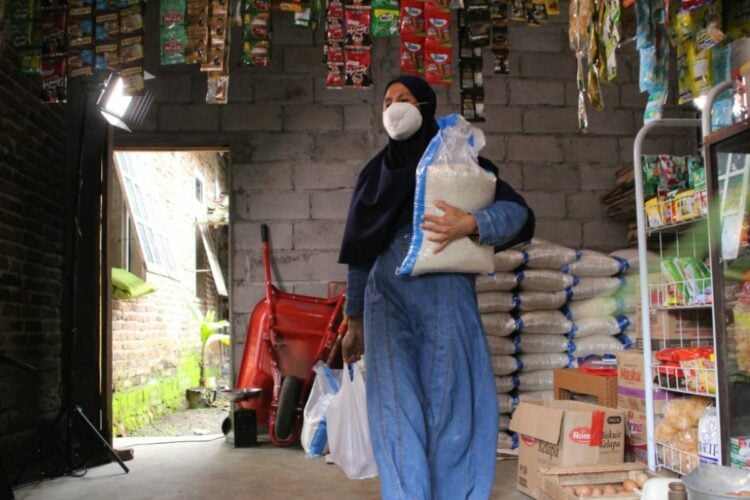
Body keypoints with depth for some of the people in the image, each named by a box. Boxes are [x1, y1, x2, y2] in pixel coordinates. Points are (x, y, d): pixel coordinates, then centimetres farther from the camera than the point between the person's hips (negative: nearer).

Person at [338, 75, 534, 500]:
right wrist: (355, 321, 20)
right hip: (388, 296, 3)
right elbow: (360, 251, 22)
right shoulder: (376, 172, 19)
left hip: (444, 292, -3)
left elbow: (518, 211, -2)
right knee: (397, 404, -5)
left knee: (450, 401, -4)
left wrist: (471, 223, -22)